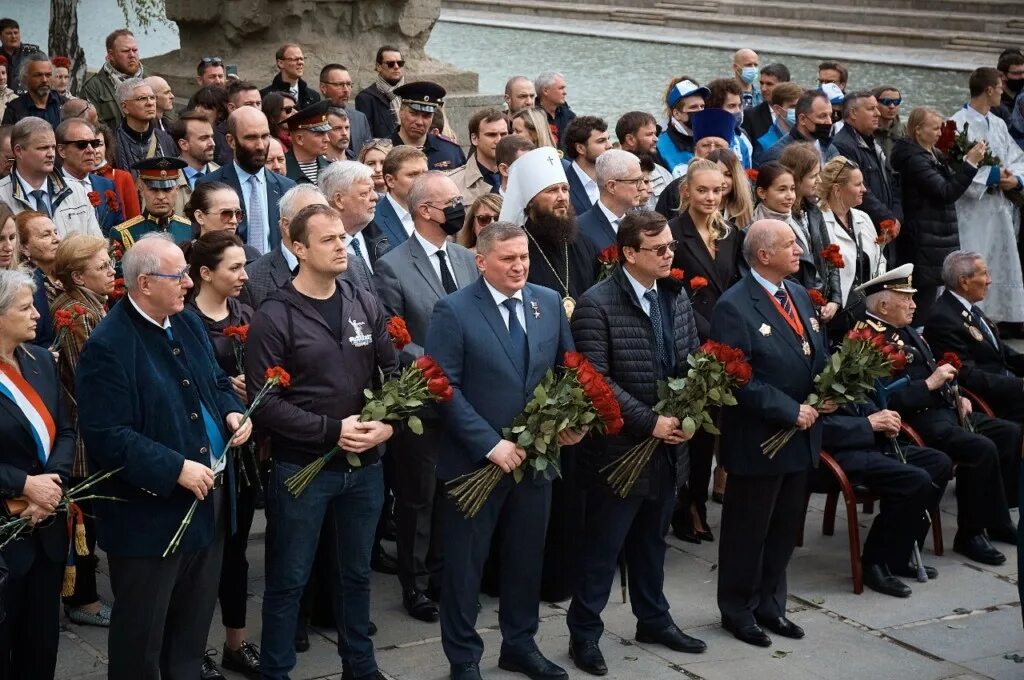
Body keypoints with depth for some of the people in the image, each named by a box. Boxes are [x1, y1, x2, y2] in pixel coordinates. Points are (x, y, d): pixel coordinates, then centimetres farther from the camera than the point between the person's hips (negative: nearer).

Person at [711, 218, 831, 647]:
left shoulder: (800, 296, 9)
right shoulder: (734, 307, -17)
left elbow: (819, 354, 16)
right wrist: (790, 411, -19)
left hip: (801, 435, 8)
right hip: (757, 441, -8)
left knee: (785, 528, 17)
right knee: (747, 531, 7)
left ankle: (769, 605, 32)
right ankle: (737, 611, 23)